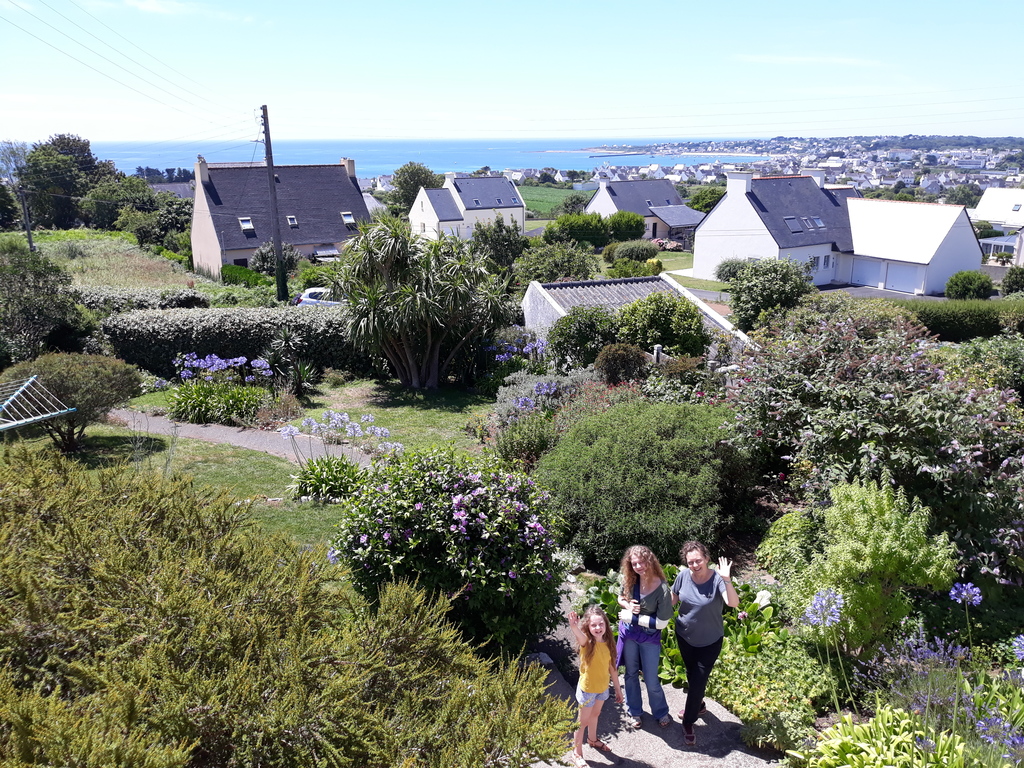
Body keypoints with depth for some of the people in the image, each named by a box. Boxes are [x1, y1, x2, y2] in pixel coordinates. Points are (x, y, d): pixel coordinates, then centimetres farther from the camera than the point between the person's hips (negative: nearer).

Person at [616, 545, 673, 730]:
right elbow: (621, 598, 7)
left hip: (650, 637, -3)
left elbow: (662, 623, -22)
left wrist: (632, 617, -21)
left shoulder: (662, 589, -25)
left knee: (651, 679, 9)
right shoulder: (630, 580, -13)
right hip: (629, 633, 4)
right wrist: (627, 605, -17)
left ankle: (661, 712, 37)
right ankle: (635, 711, 40)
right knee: (631, 673, 19)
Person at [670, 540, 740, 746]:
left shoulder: (717, 579, -27)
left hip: (710, 641, -4)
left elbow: (733, 603, -42)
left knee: (698, 681, 3)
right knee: (691, 675, 24)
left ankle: (688, 723, 23)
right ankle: (697, 706, 51)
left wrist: (727, 580, -55)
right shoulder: (683, 576, -16)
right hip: (685, 636, 4)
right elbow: (673, 599, 0)